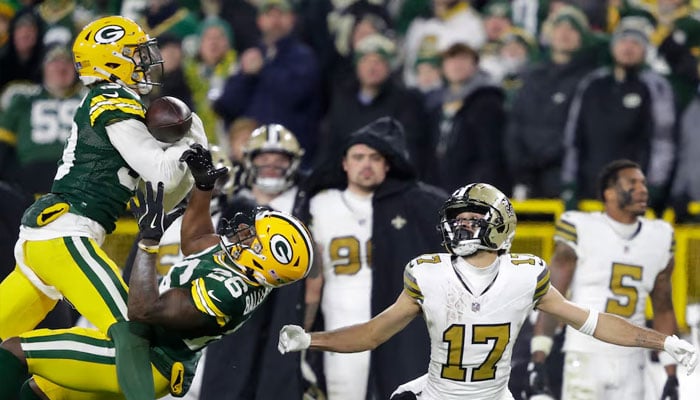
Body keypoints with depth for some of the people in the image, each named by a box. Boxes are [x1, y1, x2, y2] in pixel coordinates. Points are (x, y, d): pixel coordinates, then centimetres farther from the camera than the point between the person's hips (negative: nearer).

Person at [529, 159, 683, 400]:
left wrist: (671, 373, 11)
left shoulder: (658, 239, 8)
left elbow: (663, 310, 14)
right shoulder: (581, 232, -7)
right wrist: (538, 359, -12)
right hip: (586, 359, -5)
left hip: (631, 362, 5)